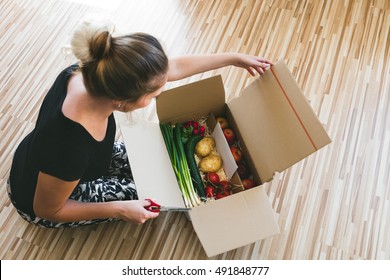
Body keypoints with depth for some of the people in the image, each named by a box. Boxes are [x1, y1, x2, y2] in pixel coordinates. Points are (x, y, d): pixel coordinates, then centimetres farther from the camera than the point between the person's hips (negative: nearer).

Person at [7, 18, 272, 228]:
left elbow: (175, 67, -16)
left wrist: (236, 58, -9)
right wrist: (120, 209, -22)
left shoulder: (94, 73, -27)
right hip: (42, 202, -5)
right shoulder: (71, 146, -45)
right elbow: (48, 210, -24)